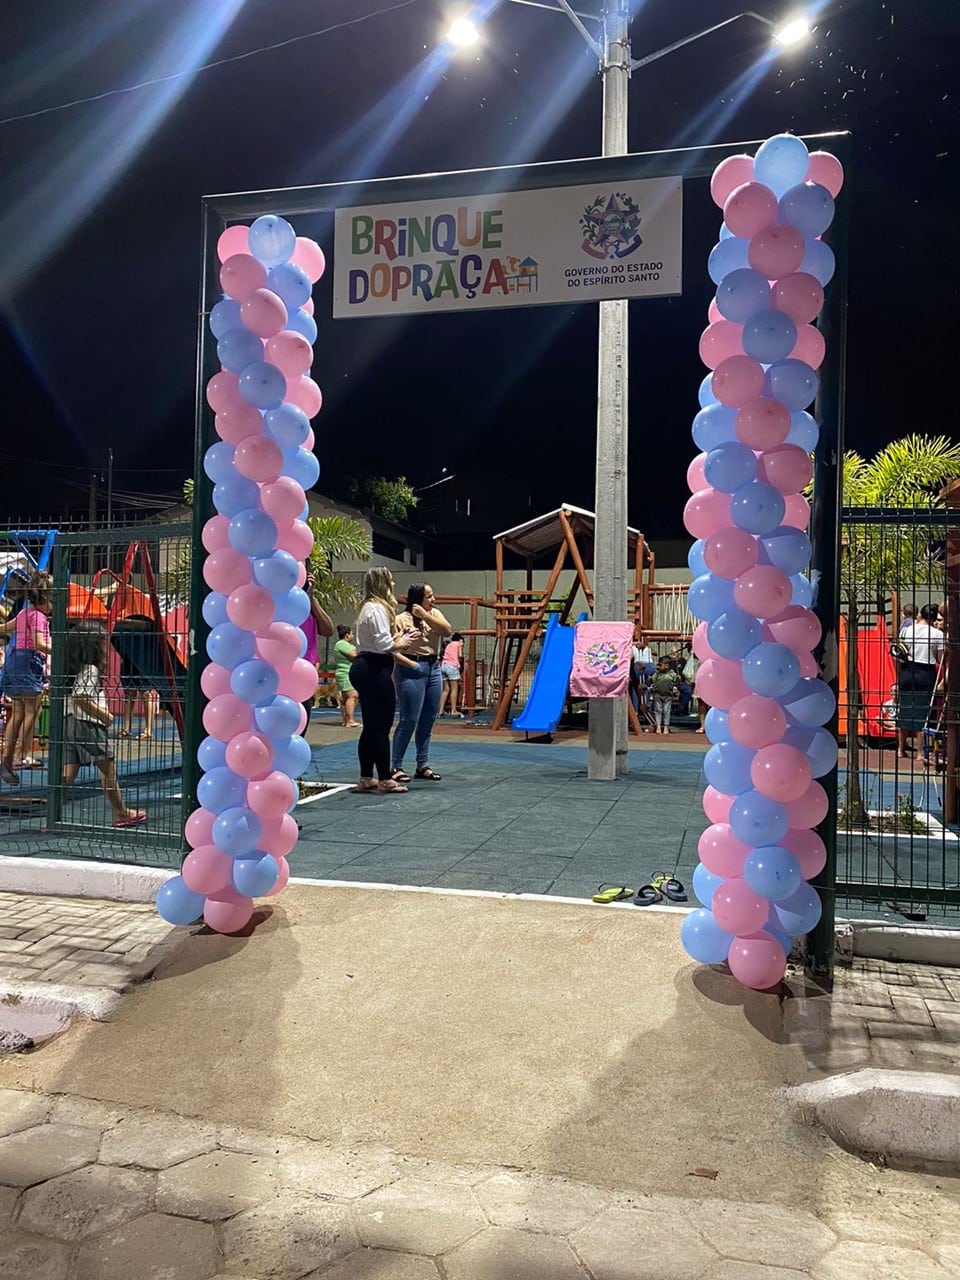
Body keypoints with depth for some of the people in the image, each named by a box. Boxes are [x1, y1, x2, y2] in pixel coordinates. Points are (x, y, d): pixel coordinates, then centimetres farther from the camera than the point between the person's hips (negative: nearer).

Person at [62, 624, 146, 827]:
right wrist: (104, 715, -15)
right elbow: (82, 698, -23)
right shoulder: (91, 669, -13)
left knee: (69, 771, 5)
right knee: (108, 768, 3)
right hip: (87, 726, -9)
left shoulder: (79, 670, 15)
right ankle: (121, 813, 13)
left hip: (71, 723, 9)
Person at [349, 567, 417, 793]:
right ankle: (385, 780, 1)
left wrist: (396, 640, 8)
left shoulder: (368, 607, 19)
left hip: (363, 668, 11)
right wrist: (400, 644, -3)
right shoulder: (378, 609, -13)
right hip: (375, 670, -11)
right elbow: (382, 643, -19)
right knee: (382, 726, -5)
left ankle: (366, 778, 20)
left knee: (371, 726, 14)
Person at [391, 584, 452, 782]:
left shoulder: (434, 613, 11)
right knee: (409, 720, -6)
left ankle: (423, 765, 19)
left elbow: (448, 631, -6)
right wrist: (410, 664, -17)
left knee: (428, 721, 10)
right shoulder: (401, 619, -6)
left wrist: (425, 615, -10)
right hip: (412, 671, -6)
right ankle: (397, 767, 2)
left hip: (434, 669, 6)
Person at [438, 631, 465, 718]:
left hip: (443, 665, 6)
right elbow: (460, 655, -3)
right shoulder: (459, 643, 12)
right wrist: (461, 660, 18)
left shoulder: (448, 645, 28)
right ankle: (453, 711, -13)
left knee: (446, 689, 8)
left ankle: (440, 710, 2)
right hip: (452, 666, -6)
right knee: (454, 689, -6)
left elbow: (445, 655, 15)